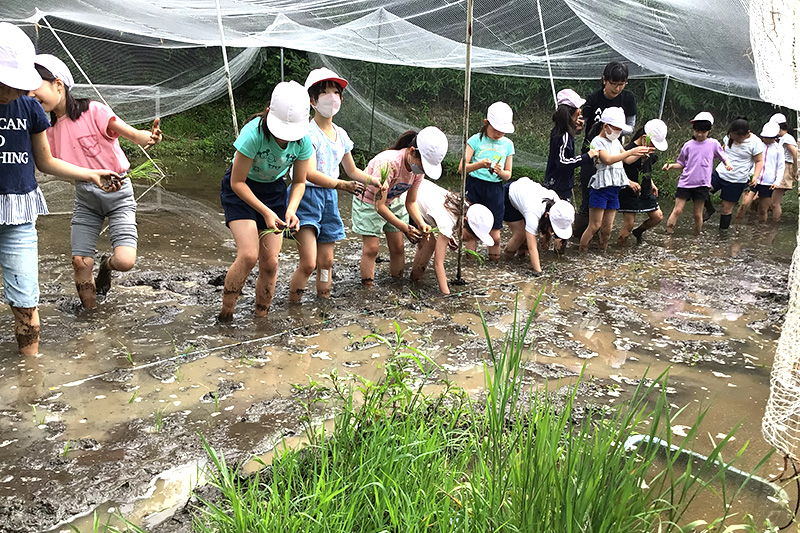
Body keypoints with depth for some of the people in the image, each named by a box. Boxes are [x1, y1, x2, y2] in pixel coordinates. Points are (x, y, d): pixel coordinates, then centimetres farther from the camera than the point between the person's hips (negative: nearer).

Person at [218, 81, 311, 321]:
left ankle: (261, 318, 17)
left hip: (274, 190, 4)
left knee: (270, 262, -1)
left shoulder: (303, 142, -18)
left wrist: (291, 210, -21)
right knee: (249, 255, -20)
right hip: (240, 190, -4)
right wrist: (266, 212, -28)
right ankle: (225, 314, -1)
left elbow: (299, 182, -3)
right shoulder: (253, 134, -31)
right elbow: (237, 182, -22)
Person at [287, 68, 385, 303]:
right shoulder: (308, 132, -13)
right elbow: (310, 173, -26)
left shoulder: (341, 135, 10)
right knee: (308, 263, -13)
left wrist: (372, 180, 2)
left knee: (326, 261, 10)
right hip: (306, 196, -6)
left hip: (329, 198, 7)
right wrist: (341, 184, -39)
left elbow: (352, 170, 21)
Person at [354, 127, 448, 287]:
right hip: (368, 201, -6)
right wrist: (405, 228, -36)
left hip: (393, 202, 6)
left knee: (397, 247, 3)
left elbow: (411, 202, -7)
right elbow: (379, 205, -34)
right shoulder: (388, 163, -39)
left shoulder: (419, 167, -18)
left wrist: (421, 223, -25)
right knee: (371, 248, -9)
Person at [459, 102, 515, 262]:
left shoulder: (507, 144, 9)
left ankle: (495, 263, 18)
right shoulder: (476, 140, -1)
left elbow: (508, 175, 12)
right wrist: (479, 165, -24)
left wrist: (500, 172, -10)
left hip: (495, 190, 2)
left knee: (495, 235, 1)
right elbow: (462, 167, -6)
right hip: (474, 187, -2)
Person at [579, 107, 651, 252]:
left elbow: (627, 160, 22)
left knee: (607, 227, 8)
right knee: (595, 225, -8)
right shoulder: (597, 141, -8)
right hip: (600, 188, -7)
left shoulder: (616, 142, 17)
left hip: (614, 189, 7)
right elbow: (608, 159, -22)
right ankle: (581, 252, 0)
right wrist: (631, 151, -25)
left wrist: (642, 152, 6)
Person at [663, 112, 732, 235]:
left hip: (702, 184, -1)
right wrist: (671, 165, -5)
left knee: (697, 214, 2)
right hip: (685, 182, 1)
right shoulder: (688, 145, 6)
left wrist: (728, 164, -8)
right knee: (677, 210, -7)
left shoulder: (713, 144, 4)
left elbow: (724, 157, 14)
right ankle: (667, 233, -5)